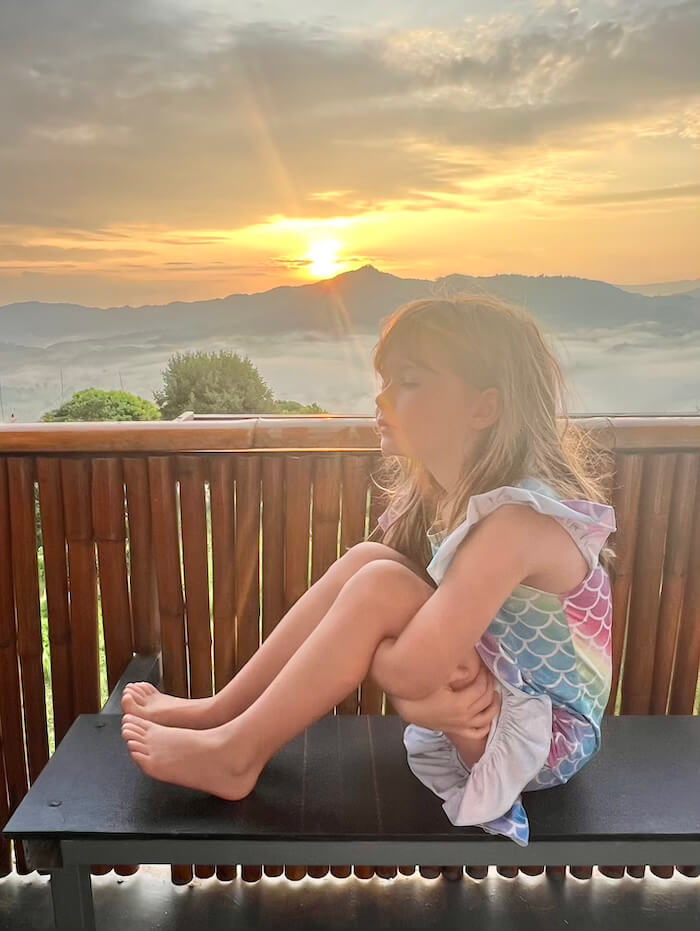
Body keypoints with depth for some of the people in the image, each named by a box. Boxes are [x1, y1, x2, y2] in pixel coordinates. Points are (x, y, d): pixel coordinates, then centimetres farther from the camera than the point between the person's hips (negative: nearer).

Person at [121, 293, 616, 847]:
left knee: (378, 588, -26)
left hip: (549, 741, -8)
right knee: (367, 561, -9)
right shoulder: (446, 499, -1)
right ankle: (220, 711, 0)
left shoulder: (516, 521, -28)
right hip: (480, 705, 8)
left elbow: (409, 672, -34)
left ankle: (236, 754, -9)